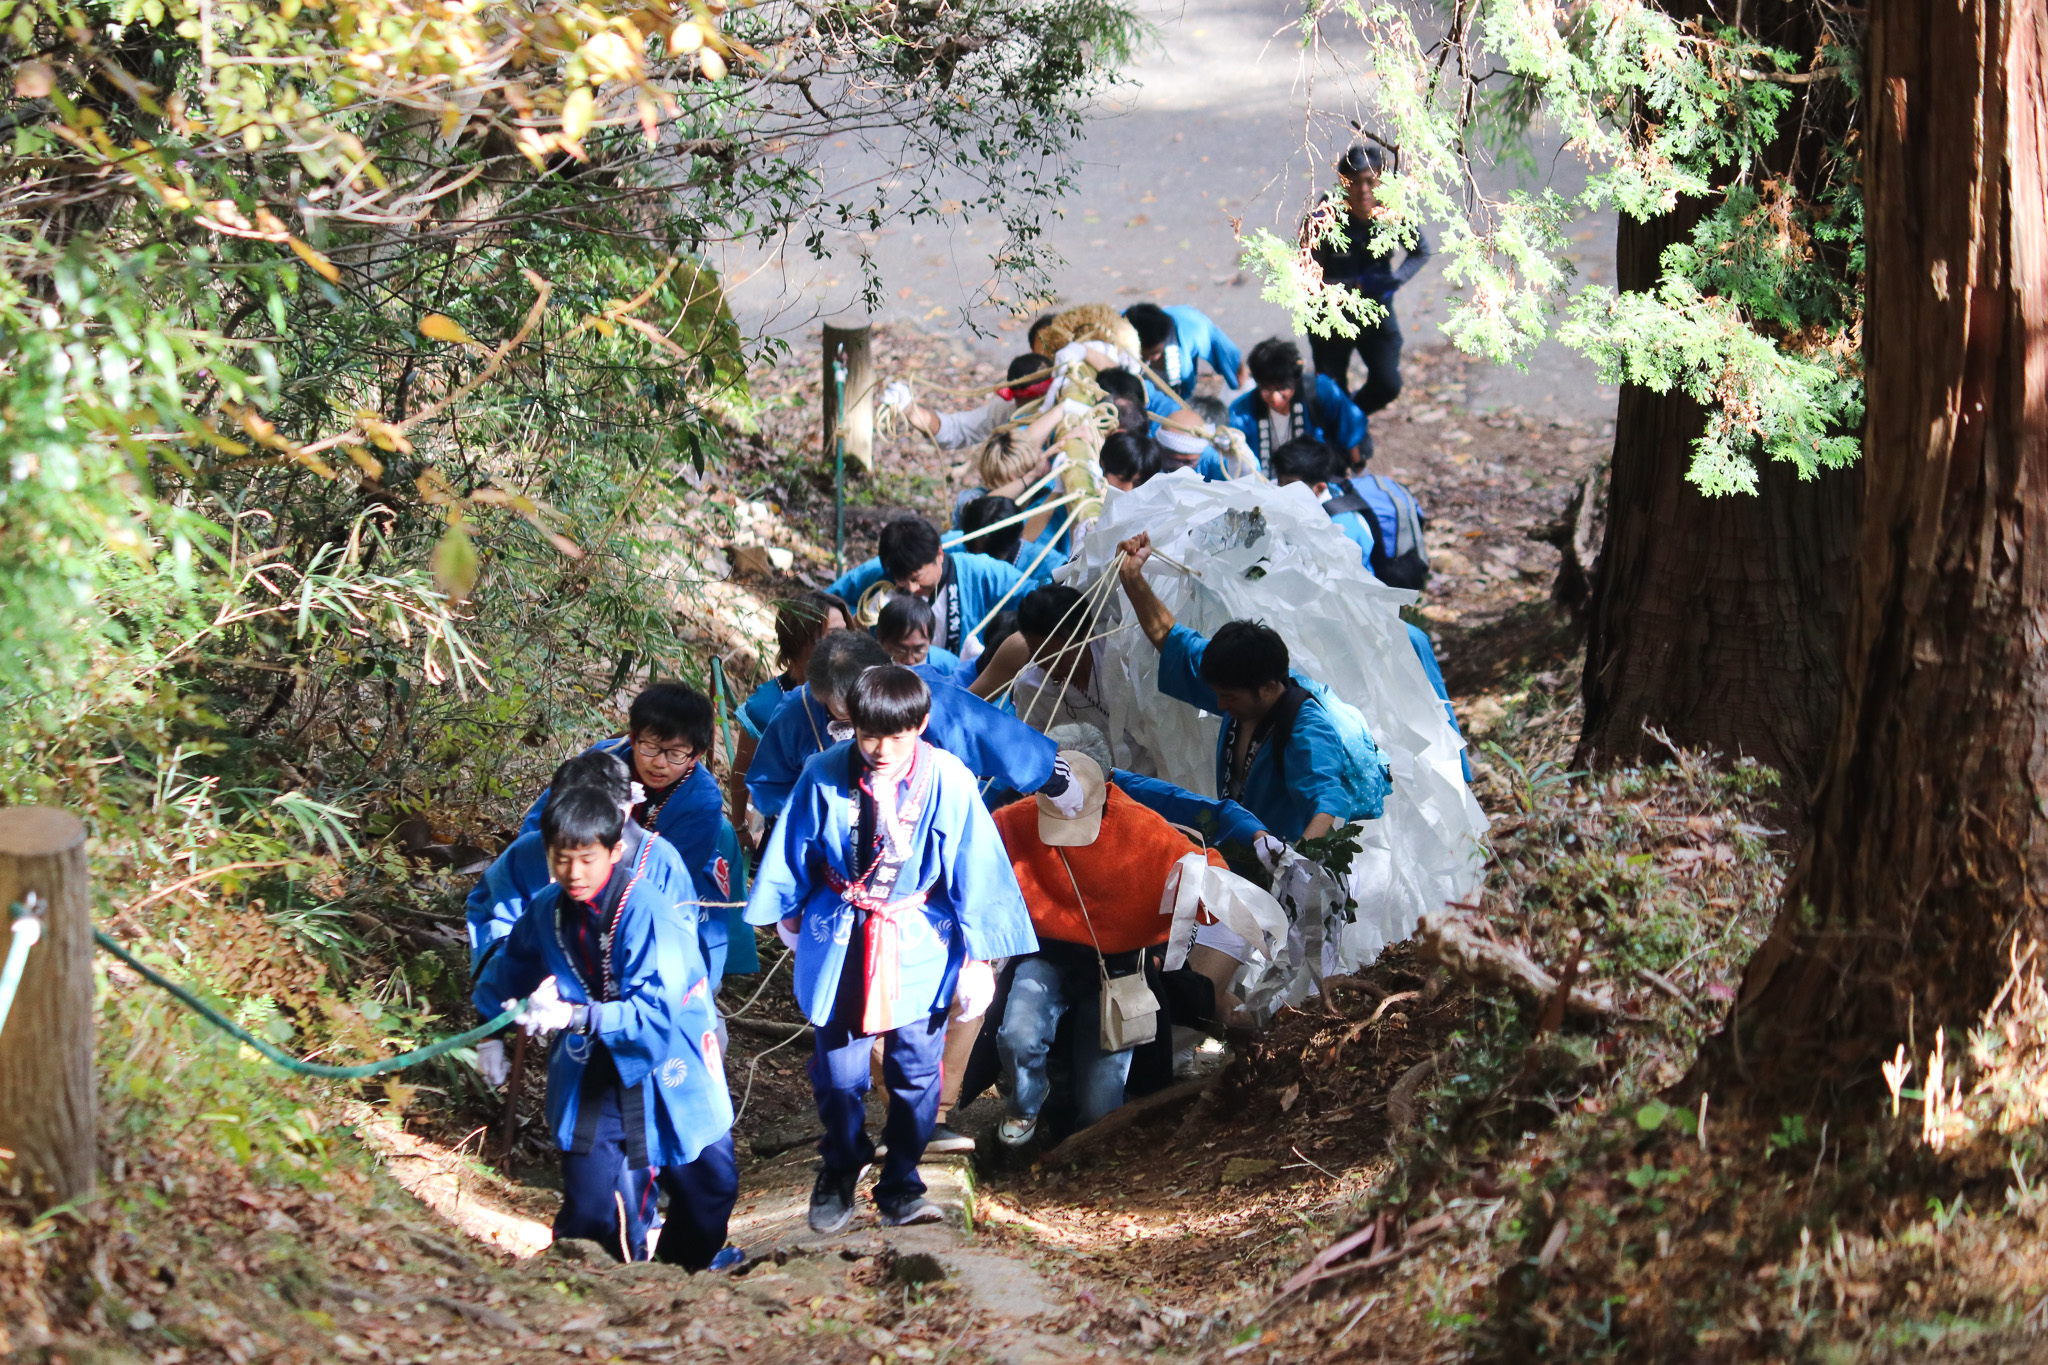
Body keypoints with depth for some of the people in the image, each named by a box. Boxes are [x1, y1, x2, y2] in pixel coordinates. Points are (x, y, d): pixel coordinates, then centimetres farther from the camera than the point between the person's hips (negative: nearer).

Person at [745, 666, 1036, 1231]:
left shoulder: (948, 782, -14)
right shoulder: (825, 775, -11)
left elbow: (974, 869, -7)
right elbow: (796, 848, 7)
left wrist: (977, 957, -4)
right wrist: (790, 912, 20)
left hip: (919, 945, 0)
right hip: (839, 939, 0)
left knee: (915, 1069, 3)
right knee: (838, 1071, 3)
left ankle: (901, 1186, 19)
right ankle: (839, 1172, 29)